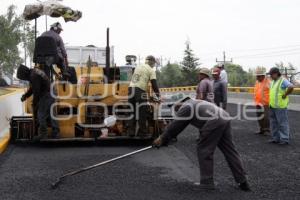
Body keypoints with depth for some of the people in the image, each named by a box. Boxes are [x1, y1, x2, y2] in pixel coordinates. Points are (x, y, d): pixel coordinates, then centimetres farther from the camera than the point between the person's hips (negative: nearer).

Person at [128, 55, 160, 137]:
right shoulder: (151, 70, 5)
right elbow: (154, 84, -2)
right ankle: (142, 132, 3)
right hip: (140, 91, -6)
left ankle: (131, 132, 10)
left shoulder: (138, 67, 24)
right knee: (142, 113, 1)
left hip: (131, 88, 6)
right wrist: (158, 95, 4)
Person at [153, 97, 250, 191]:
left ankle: (207, 183, 6)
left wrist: (162, 139, 19)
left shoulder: (185, 107, 7)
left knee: (204, 150, 2)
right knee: (230, 151, 11)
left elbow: (174, 126, 9)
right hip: (225, 119, 9)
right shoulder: (194, 103, 34)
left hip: (214, 122, -9)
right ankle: (243, 181, 11)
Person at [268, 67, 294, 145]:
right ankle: (276, 138, 17)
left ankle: (285, 139, 0)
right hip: (272, 106, 9)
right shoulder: (273, 81, 15)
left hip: (280, 106, -9)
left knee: (282, 123, -5)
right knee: (274, 123, 10)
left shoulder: (283, 81, -12)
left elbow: (291, 87, -29)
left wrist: (285, 95, -19)